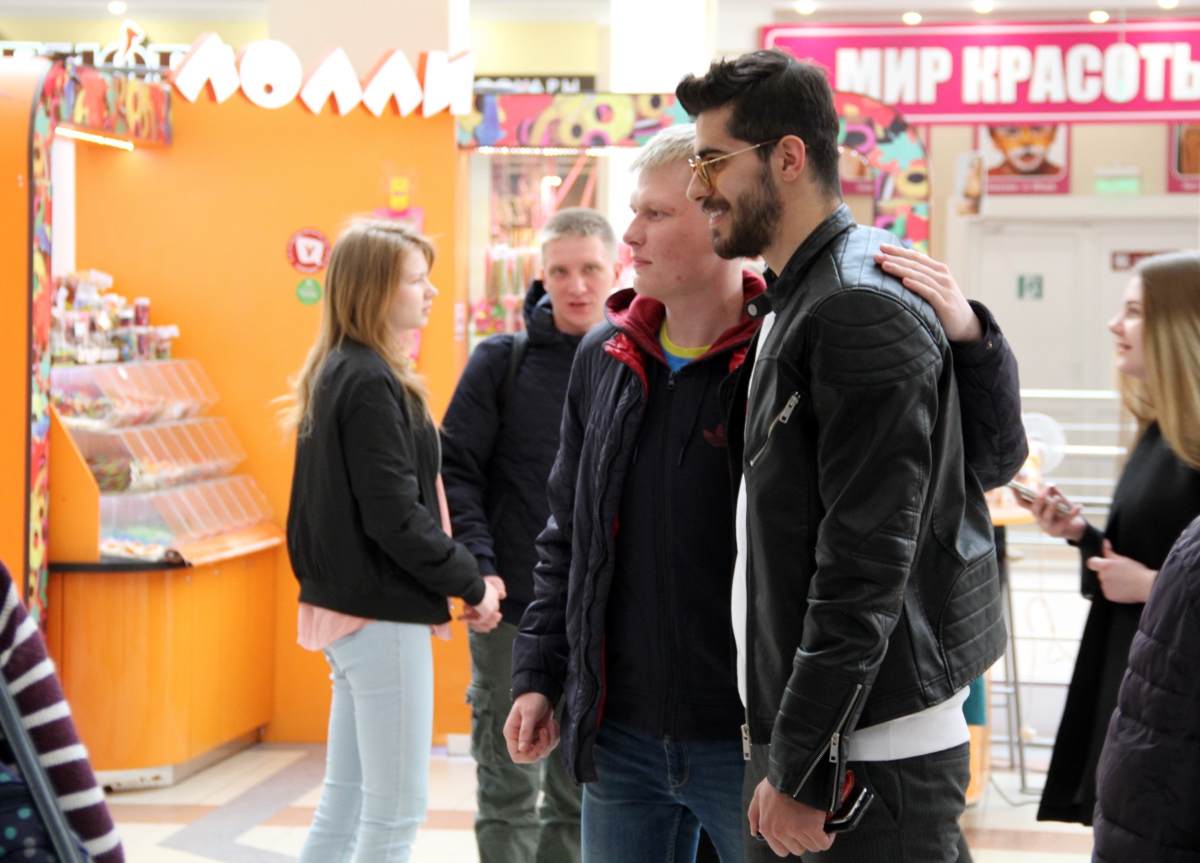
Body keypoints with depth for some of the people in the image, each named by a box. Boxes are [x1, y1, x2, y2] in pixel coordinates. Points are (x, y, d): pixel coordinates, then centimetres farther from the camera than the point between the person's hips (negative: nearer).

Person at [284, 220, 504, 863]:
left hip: (344, 606, 10)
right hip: (383, 615, -10)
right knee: (397, 810, -4)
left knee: (345, 801, 15)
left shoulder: (334, 375, 13)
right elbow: (395, 516, -21)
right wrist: (472, 586, -11)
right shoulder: (372, 383, -16)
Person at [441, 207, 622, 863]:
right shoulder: (501, 362, -1)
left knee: (580, 794, 10)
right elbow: (457, 470, -4)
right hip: (512, 612, -2)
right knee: (509, 789, 3)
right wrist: (478, 567, -15)